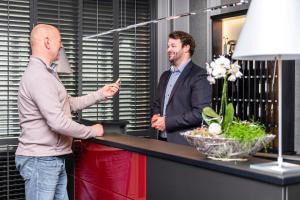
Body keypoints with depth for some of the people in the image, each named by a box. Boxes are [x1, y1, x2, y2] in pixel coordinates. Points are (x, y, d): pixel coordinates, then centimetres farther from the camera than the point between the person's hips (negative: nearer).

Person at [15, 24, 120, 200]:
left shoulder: (45, 73, 16)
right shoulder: (38, 75, -20)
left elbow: (70, 104, 20)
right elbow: (58, 122, -26)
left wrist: (101, 94, 13)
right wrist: (92, 131, -12)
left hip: (54, 159, 10)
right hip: (40, 160, -10)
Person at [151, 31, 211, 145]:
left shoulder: (198, 75, -10)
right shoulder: (165, 76, 15)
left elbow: (200, 113, -18)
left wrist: (167, 122, -16)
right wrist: (155, 116, -1)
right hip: (163, 140, 7)